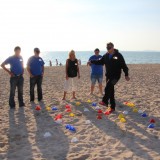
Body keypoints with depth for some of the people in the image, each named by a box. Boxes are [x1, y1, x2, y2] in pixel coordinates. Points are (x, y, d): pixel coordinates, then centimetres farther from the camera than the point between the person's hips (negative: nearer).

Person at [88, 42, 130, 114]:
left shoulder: (118, 55, -8)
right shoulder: (106, 56, 7)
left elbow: (124, 65, -7)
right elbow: (100, 62, 16)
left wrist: (126, 75, -9)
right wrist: (92, 61, 5)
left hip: (116, 75, -6)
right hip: (108, 75, 6)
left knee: (108, 86, -29)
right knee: (110, 91, 9)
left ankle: (105, 101, -21)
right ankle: (112, 107, 17)